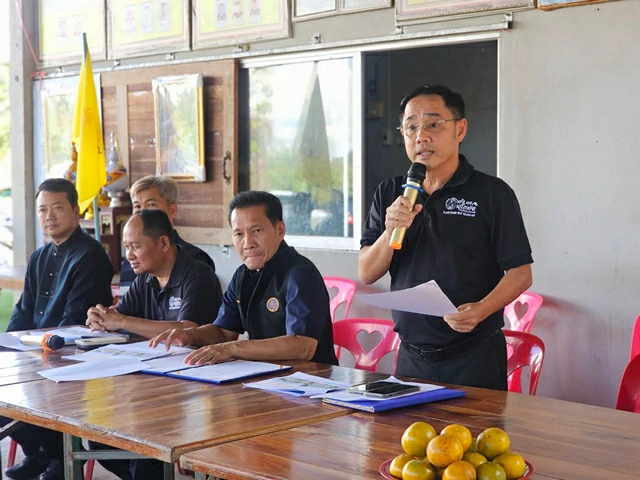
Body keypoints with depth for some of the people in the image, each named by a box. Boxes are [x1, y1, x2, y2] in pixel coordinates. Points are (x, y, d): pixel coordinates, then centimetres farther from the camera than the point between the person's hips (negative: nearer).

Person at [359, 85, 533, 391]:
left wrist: (481, 309, -25)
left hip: (475, 357, -4)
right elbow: (366, 274, 5)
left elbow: (520, 273, -7)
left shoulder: (492, 194, -4)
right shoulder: (389, 195, 9)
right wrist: (391, 231, -14)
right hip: (411, 357, 4)